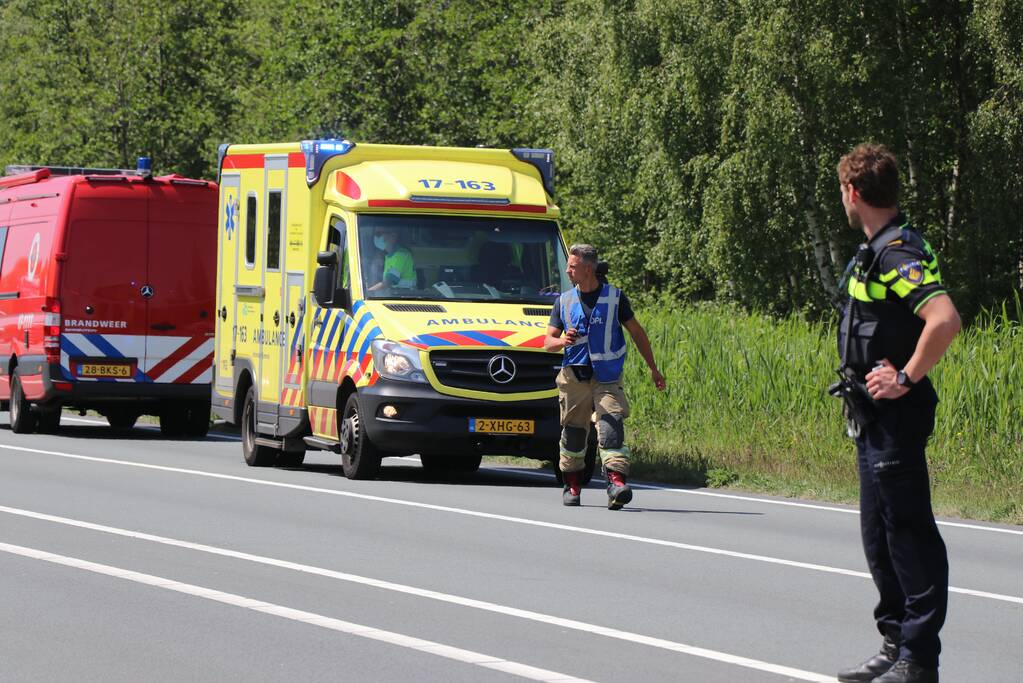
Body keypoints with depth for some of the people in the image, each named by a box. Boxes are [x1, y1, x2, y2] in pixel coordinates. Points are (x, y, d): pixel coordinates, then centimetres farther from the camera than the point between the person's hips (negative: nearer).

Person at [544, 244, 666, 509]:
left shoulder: (615, 297, 2)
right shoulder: (564, 301, 9)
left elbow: (637, 333, 10)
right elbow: (548, 342, 9)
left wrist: (653, 368, 10)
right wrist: (563, 341, -15)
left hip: (607, 378, -3)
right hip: (574, 377, 3)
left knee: (611, 426, -18)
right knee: (573, 432, 6)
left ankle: (616, 482, -29)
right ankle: (572, 486, 22)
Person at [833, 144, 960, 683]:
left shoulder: (898, 252, -17)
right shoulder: (877, 250, 14)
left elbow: (944, 320, -31)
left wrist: (906, 379, -23)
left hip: (897, 415, -11)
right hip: (875, 417, 11)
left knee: (908, 531, -7)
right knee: (880, 535, 15)